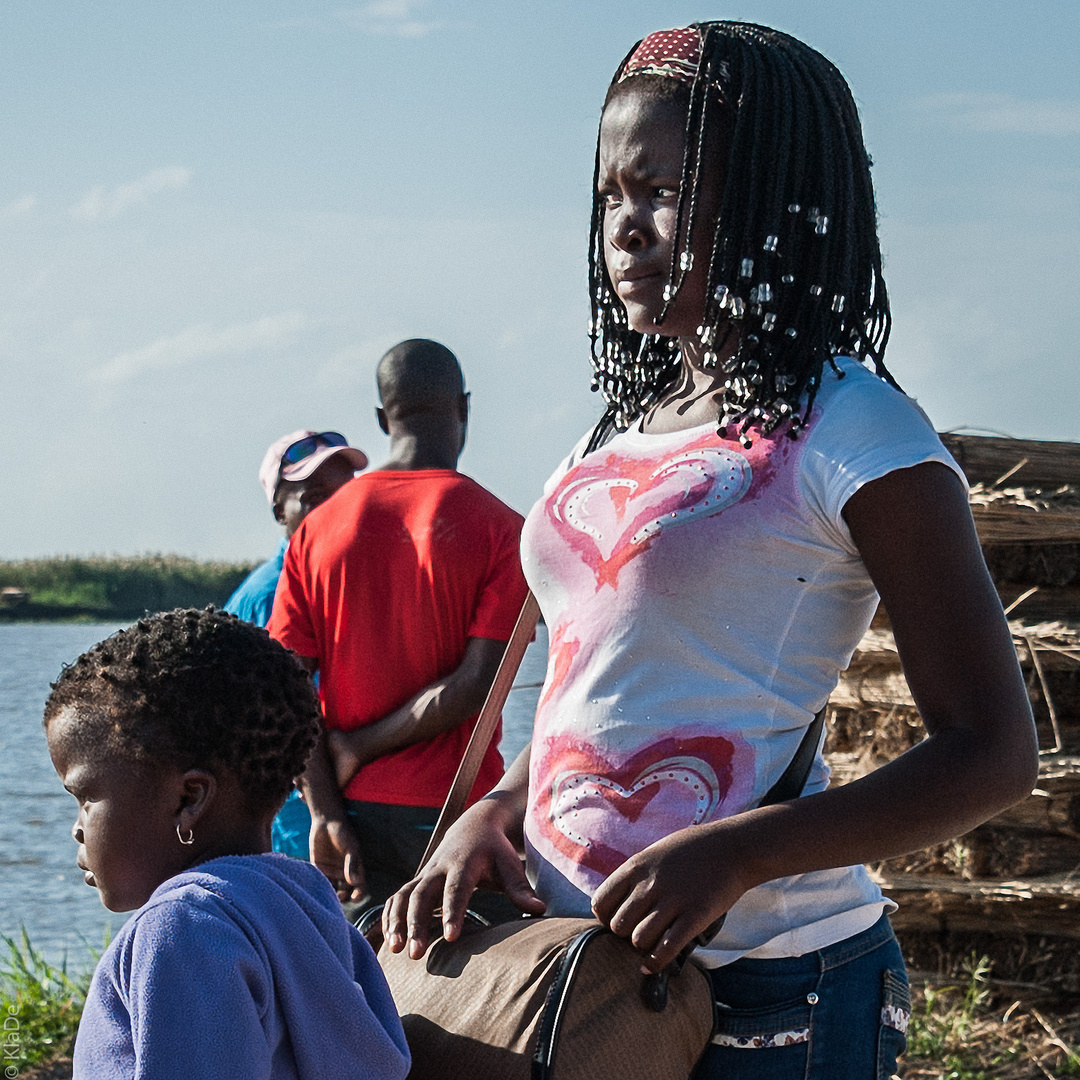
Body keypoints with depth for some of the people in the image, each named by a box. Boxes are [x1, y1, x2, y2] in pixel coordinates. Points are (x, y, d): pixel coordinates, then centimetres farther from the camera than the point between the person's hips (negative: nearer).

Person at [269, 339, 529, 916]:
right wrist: (358, 749, -5)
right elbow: (474, 685, -13)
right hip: (455, 809, -4)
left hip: (356, 807, 4)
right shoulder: (499, 527, -4)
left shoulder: (317, 528, 7)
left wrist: (325, 813, -4)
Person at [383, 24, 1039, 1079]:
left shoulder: (853, 432, -10)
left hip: (764, 988, -7)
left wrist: (736, 853, -23)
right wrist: (488, 817, 0)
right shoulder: (620, 434, 12)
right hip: (576, 956, 7)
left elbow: (992, 753, -13)